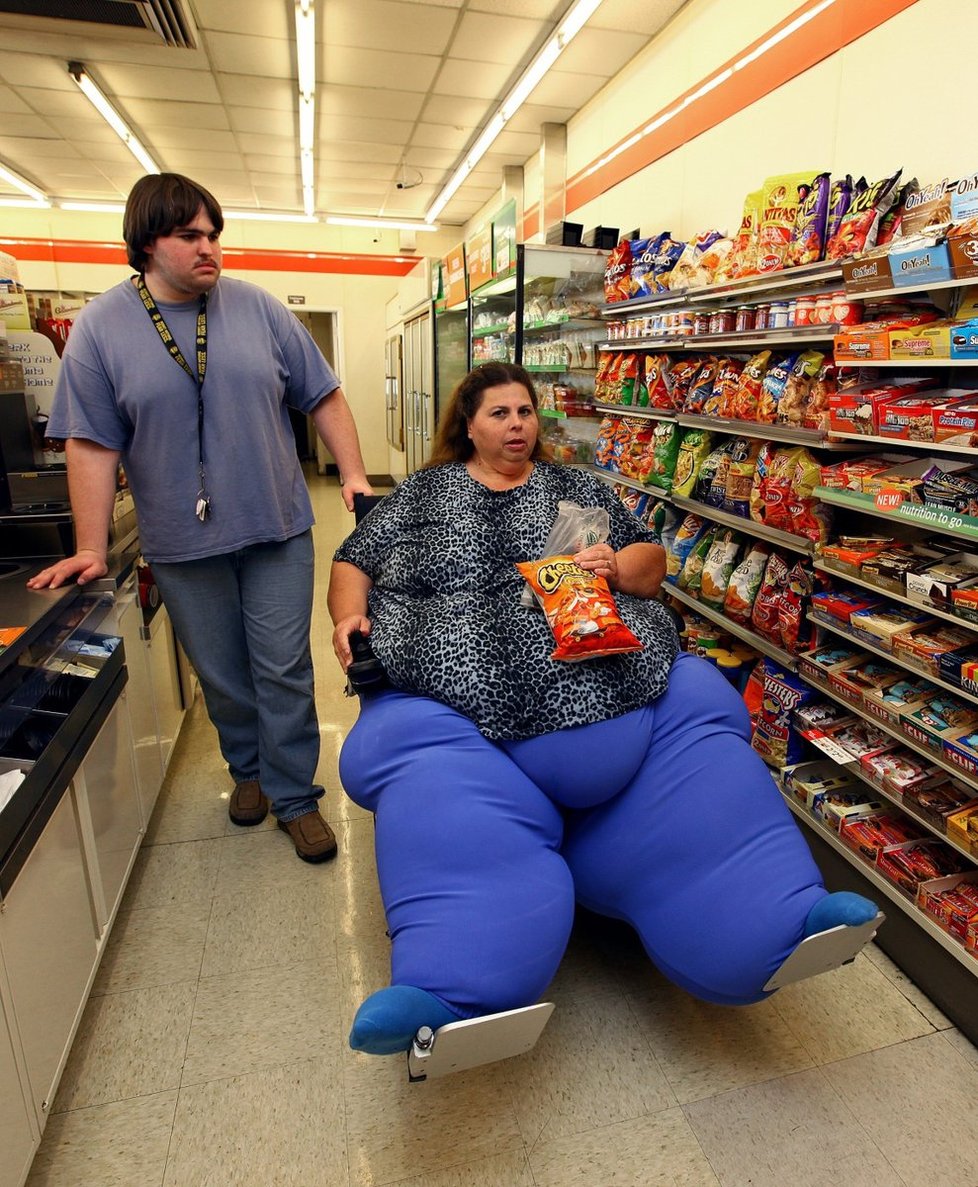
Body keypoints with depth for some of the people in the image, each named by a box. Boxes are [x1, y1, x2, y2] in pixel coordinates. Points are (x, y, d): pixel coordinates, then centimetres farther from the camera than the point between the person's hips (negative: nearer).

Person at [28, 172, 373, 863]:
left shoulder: (259, 309, 2)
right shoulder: (100, 326, -1)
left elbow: (323, 397, 5)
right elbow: (92, 445, -3)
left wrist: (354, 474, -4)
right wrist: (92, 549, -4)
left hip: (277, 528, 0)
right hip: (183, 545, 0)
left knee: (285, 670, 3)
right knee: (221, 674, 14)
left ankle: (294, 796, 20)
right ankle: (249, 768, 39)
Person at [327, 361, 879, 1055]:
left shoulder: (579, 489, 22)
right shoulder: (421, 495, 20)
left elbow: (651, 564, 19)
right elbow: (354, 563, 21)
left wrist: (618, 567, -4)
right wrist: (349, 617, 0)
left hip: (604, 677, 2)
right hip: (456, 694, -1)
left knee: (695, 706, -21)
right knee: (432, 773, -32)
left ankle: (781, 921, -21)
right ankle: (448, 991, -41)